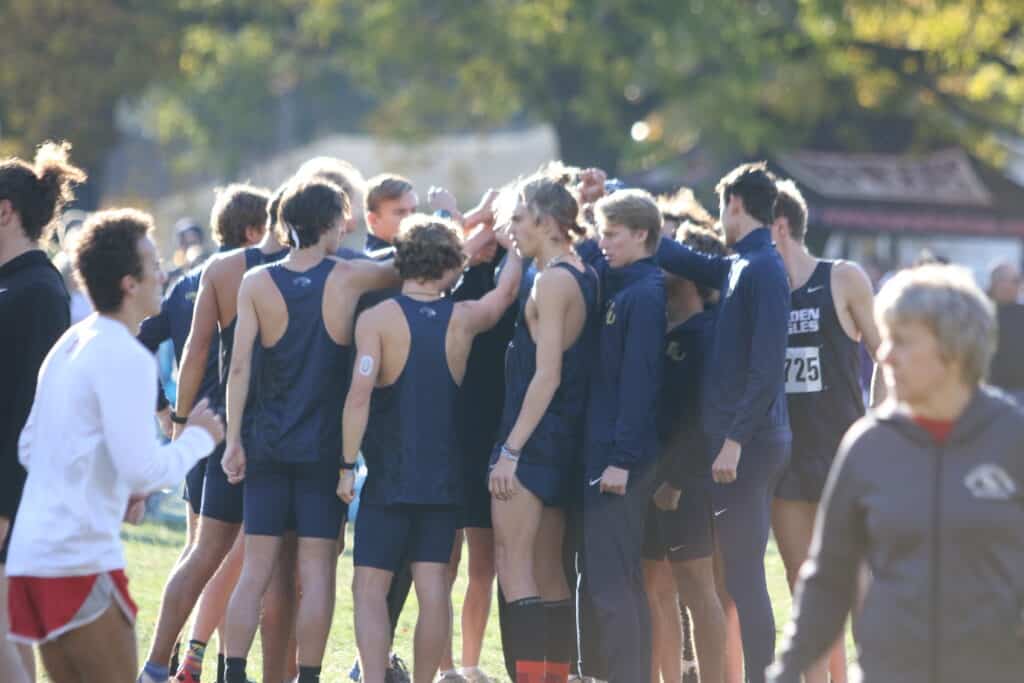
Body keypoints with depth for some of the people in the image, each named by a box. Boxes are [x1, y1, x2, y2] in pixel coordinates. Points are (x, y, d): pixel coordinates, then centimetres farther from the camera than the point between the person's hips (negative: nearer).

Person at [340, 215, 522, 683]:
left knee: (370, 590, -1)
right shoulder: (463, 319, 2)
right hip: (443, 478, 3)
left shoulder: (376, 319, -9)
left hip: (388, 477, -3)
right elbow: (507, 290, 22)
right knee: (433, 591, 6)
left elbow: (360, 393, -17)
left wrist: (347, 464, -13)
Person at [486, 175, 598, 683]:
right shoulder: (584, 277, 13)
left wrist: (511, 450, -19)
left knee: (514, 565, -10)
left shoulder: (553, 281, -13)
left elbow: (546, 374, -18)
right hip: (563, 442, 9)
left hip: (534, 437, -9)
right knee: (548, 571, 12)